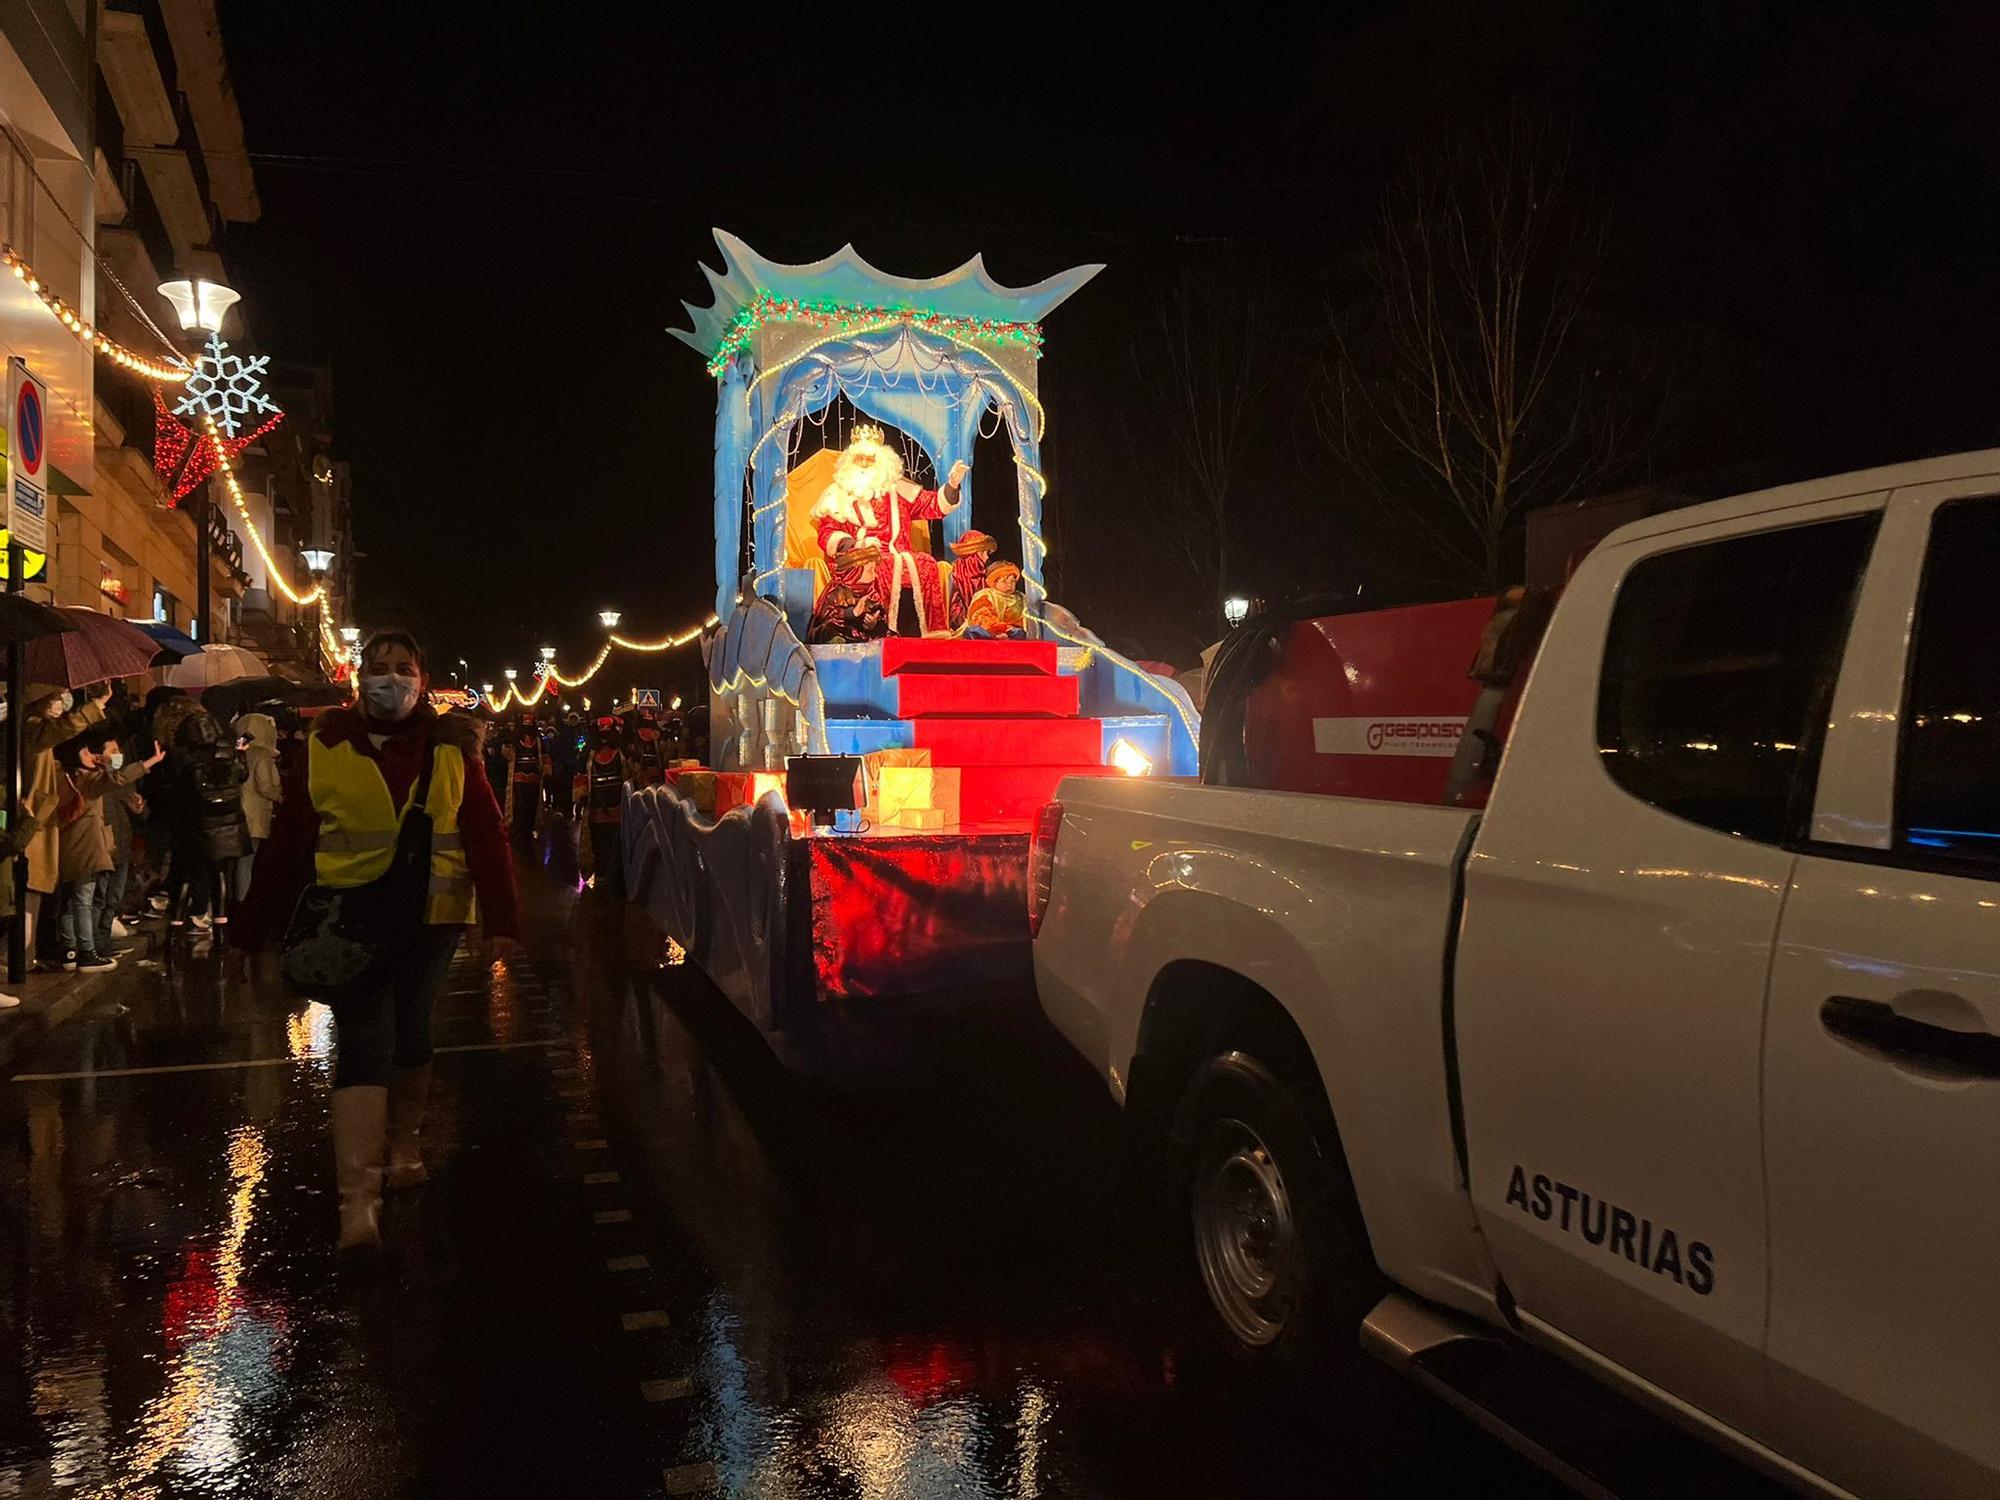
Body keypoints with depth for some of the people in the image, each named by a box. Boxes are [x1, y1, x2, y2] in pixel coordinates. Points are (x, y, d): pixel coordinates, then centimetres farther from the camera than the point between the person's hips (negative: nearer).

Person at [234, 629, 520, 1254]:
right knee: (363, 1040, -9)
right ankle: (358, 1199, -10)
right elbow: (286, 842, 0)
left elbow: (486, 836, -3)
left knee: (411, 1031, 16)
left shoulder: (450, 749, 0)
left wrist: (502, 921, -11)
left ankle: (403, 1145, 40)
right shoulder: (326, 747, -1)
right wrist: (253, 928, 1)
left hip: (429, 919, 2)